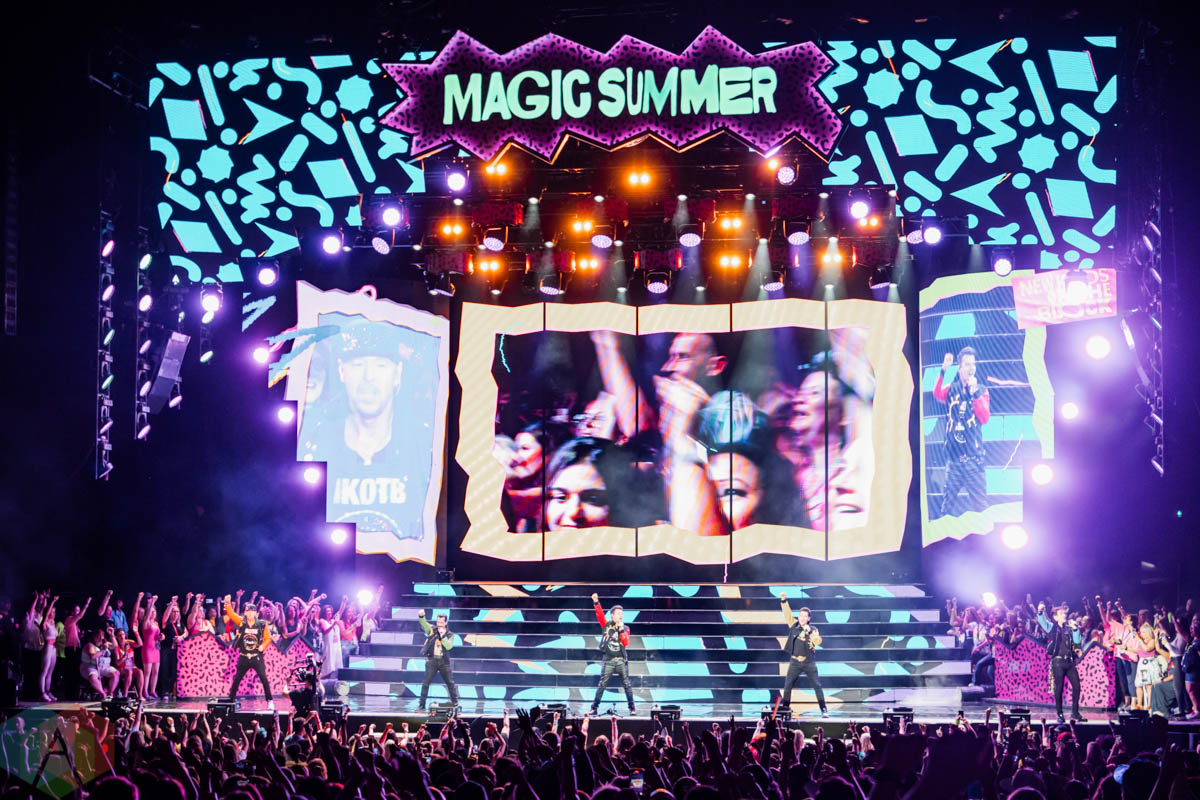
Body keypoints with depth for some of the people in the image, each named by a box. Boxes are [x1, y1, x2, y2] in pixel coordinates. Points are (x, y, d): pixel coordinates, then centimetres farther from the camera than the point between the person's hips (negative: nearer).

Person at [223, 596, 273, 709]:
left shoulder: (262, 625, -1)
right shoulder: (241, 622, 1)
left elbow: (268, 638, 6)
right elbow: (231, 614, -11)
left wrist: (263, 646, -11)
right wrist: (227, 604, -27)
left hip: (257, 657, -2)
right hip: (243, 657, 2)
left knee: (264, 678, -9)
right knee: (236, 679, 6)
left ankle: (269, 701, -1)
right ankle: (230, 700, 18)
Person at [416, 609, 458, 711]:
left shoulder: (450, 635, 5)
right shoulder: (432, 630, 5)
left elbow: (449, 646, -11)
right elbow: (423, 624, -13)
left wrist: (443, 635, -17)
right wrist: (421, 616, -34)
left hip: (444, 661, 1)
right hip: (432, 660, -1)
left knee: (450, 683, 5)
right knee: (426, 683, -3)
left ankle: (455, 703, 16)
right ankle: (421, 704, 1)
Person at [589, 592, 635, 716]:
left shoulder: (625, 628, 10)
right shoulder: (606, 625, 7)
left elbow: (626, 643, -3)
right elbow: (600, 615, -7)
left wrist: (621, 630, -9)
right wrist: (596, 603, -21)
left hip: (621, 660, 1)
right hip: (608, 660, -1)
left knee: (626, 684, 1)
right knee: (602, 684, -6)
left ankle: (632, 707, 8)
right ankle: (595, 707, -1)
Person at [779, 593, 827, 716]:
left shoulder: (813, 629, -3)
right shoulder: (794, 625, 3)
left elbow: (818, 642, -17)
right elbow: (787, 613, -3)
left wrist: (809, 631, -26)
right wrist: (783, 601, -15)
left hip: (809, 662, -2)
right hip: (795, 661, 2)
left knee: (817, 685, -4)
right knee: (787, 685, 3)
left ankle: (824, 709, -1)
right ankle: (784, 706, 14)